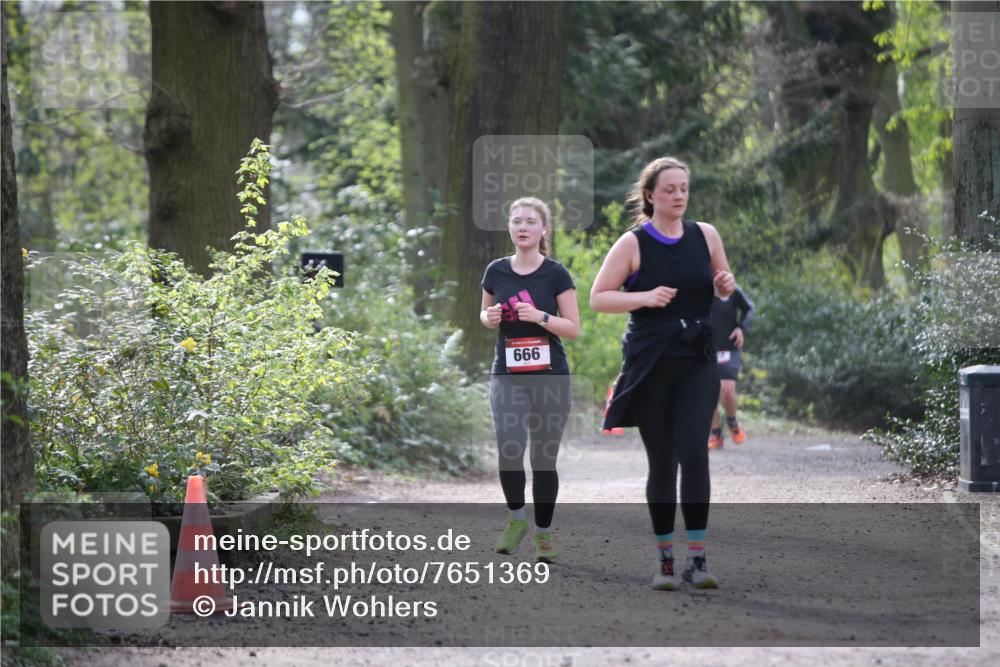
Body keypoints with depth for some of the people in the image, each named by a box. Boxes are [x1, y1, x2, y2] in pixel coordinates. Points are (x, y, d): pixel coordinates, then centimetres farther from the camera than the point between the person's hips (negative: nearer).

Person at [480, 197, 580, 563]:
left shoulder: (556, 274, -5)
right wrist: (490, 318, -5)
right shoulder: (496, 271, 3)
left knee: (544, 457, 5)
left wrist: (539, 316, -19)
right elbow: (485, 314, 18)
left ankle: (543, 533, 20)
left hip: (550, 377, -1)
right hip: (507, 376, 1)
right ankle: (516, 518, 6)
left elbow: (574, 329, -4)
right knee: (509, 449, -17)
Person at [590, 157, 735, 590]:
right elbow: (598, 298, -3)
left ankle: (697, 559, -11)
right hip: (650, 367, -1)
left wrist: (725, 285, -3)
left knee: (694, 453, -13)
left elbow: (723, 284, 20)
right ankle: (664, 559, 14)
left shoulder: (705, 236, 6)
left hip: (698, 363, 1)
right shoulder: (633, 244, -3)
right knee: (662, 463, 2)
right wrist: (644, 297, -18)